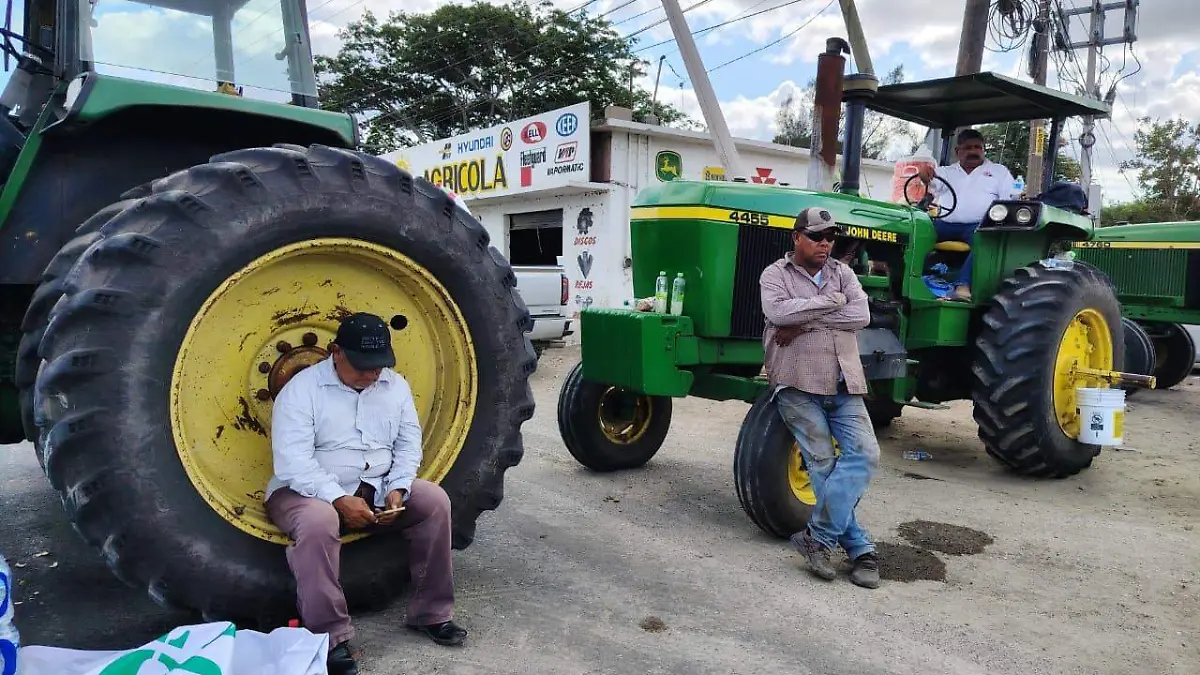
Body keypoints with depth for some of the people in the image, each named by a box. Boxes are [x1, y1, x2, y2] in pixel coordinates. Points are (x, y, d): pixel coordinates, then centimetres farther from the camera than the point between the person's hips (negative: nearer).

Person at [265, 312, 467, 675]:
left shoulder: (395, 385, 4)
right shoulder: (302, 388, -12)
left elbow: (409, 442, 3)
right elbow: (292, 459, -20)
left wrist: (398, 488, -15)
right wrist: (339, 498, -30)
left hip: (377, 489, 5)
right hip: (310, 491, -4)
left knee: (434, 501, -16)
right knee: (318, 522, -37)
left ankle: (431, 612, -4)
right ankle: (330, 637, -22)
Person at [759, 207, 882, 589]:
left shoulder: (843, 273, 14)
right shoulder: (775, 274, 4)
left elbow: (861, 315, -3)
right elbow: (778, 312, -17)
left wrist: (804, 322, -12)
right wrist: (832, 301, -9)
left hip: (844, 386, 4)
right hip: (798, 385, -4)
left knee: (863, 453, -11)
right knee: (823, 464, -6)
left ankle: (819, 535, -8)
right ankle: (860, 549, 1)